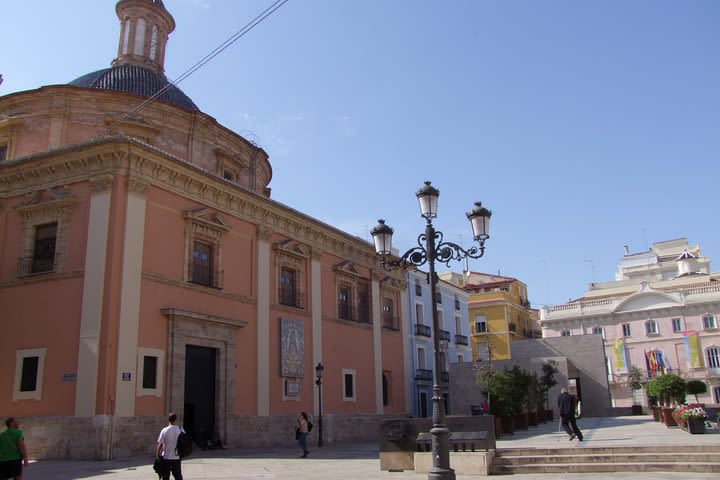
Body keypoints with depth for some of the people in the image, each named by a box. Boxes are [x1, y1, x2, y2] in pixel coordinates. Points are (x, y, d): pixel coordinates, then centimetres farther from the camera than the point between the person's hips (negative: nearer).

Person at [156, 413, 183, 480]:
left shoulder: (164, 430, -9)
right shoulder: (180, 430, -3)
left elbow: (160, 444, -9)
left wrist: (158, 454, 2)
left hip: (166, 457, -2)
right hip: (176, 457, 2)